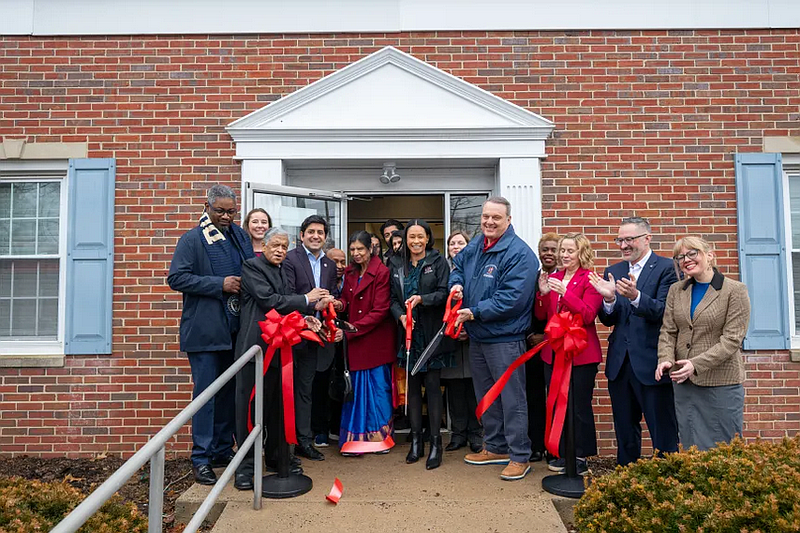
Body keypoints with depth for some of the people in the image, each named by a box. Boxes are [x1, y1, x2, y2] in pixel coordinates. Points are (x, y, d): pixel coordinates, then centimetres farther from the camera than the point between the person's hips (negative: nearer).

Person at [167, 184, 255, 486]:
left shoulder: (241, 237, 13)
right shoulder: (192, 239, -4)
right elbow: (176, 278, -12)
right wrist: (220, 284, -17)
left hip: (235, 329, 6)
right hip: (205, 330, -6)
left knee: (229, 392, 12)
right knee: (205, 392, -3)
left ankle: (223, 451, 25)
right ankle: (201, 459, 7)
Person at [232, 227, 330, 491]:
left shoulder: (283, 270, 17)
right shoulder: (251, 266, -5)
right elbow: (269, 300, -16)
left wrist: (303, 318, -2)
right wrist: (306, 300, -10)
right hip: (255, 345, -7)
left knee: (277, 404, 15)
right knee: (250, 405, -1)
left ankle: (275, 456, 29)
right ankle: (245, 464, 10)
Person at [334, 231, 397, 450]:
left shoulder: (381, 272, -10)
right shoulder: (350, 272, 11)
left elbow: (380, 311, -14)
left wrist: (354, 327, -17)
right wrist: (340, 303, -8)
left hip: (376, 339, -5)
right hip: (355, 340, 6)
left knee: (378, 386, 1)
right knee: (356, 387, 7)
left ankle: (380, 435, 16)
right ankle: (357, 436, 18)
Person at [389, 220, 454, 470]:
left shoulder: (437, 261, -1)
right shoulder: (397, 264, 11)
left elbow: (444, 292, -8)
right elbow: (393, 298, 9)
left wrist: (421, 299, -23)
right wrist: (401, 315, -10)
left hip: (432, 334, -4)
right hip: (409, 333, 4)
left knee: (433, 386, 0)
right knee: (412, 386, 9)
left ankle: (435, 443, 8)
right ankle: (416, 440, 19)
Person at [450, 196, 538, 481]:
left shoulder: (519, 253, -17)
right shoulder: (475, 246, 8)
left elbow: (511, 299, -24)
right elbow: (458, 265, 26)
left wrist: (474, 313, -21)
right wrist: (457, 284, 3)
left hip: (504, 339, -8)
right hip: (477, 337, 9)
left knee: (512, 398, 0)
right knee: (485, 396, 18)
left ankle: (519, 456, 14)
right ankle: (495, 448, 34)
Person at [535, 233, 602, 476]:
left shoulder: (590, 280, -6)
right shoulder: (553, 278, 11)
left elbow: (588, 315, -17)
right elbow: (541, 316, 9)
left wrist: (565, 293, -25)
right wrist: (542, 294, -9)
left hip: (581, 353, -6)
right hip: (554, 352, 6)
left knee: (579, 407, 3)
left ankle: (580, 458, 16)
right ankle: (563, 454, 27)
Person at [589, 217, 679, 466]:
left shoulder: (667, 268, -6)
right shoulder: (613, 272, 10)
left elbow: (664, 312, -17)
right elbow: (608, 320, 6)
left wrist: (635, 296, -33)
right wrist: (609, 299, -15)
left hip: (651, 362, -6)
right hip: (619, 363, 6)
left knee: (663, 433, 5)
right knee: (624, 432, 18)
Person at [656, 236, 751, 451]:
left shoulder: (735, 291, -5)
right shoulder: (676, 290, 9)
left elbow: (732, 339, -12)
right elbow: (668, 331, 6)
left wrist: (696, 364, -21)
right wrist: (666, 359, -13)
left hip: (721, 382, -4)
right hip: (684, 381, 4)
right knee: (691, 448, 11)